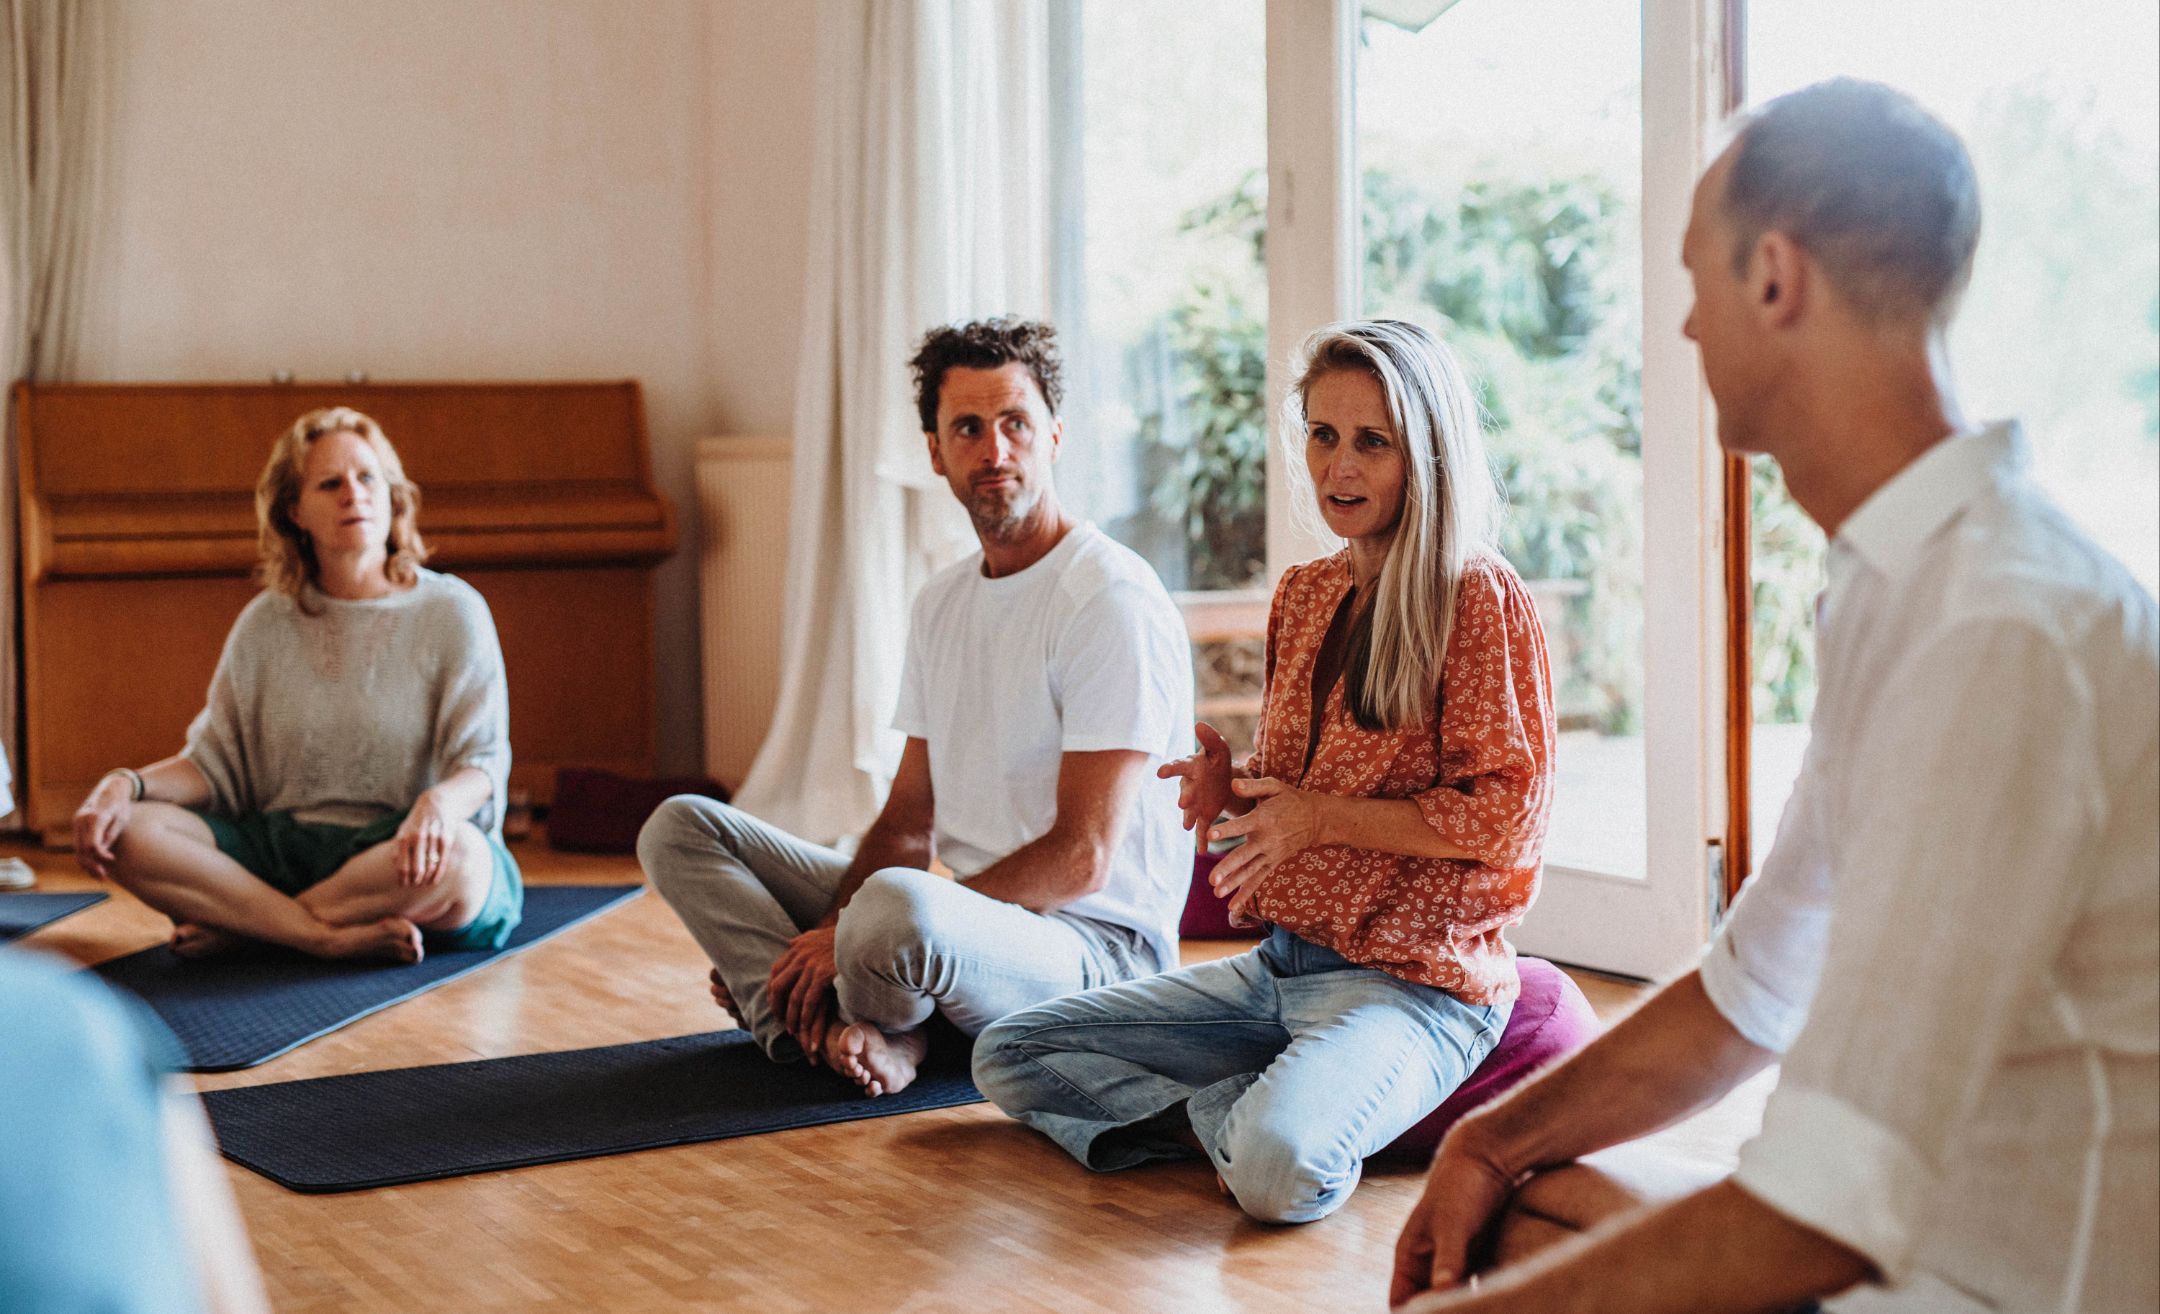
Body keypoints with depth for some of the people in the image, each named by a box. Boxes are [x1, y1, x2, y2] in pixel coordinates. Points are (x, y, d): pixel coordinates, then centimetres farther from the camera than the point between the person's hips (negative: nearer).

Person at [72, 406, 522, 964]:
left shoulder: (452, 611, 0)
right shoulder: (265, 623, 11)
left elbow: (484, 762, -7)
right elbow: (214, 762, 10)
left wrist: (442, 802, -30)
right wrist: (128, 784, -11)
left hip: (398, 856, -3)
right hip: (279, 847, 3)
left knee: (456, 857, -39)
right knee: (125, 832, -21)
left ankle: (239, 922, -19)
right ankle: (338, 937, -29)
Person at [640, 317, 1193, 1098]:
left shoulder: (1112, 600, -14)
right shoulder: (941, 604, 13)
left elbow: (1080, 860, -19)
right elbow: (911, 820, 14)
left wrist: (851, 935, -20)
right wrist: (832, 931, -7)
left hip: (1093, 943, -8)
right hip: (971, 916, 8)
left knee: (898, 907, -40)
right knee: (682, 827, 4)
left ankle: (827, 1021, -5)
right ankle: (855, 1029, -16)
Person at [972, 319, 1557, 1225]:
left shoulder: (1478, 597, -10)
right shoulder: (1303, 593, 12)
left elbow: (1509, 817, -14)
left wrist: (1321, 817, -15)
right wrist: (1233, 787, -1)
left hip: (1414, 979, -8)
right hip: (1279, 963, 8)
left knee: (1280, 1169, -36)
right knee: (1008, 1055, 2)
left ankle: (1227, 1124, -5)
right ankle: (1233, 1118, -8)